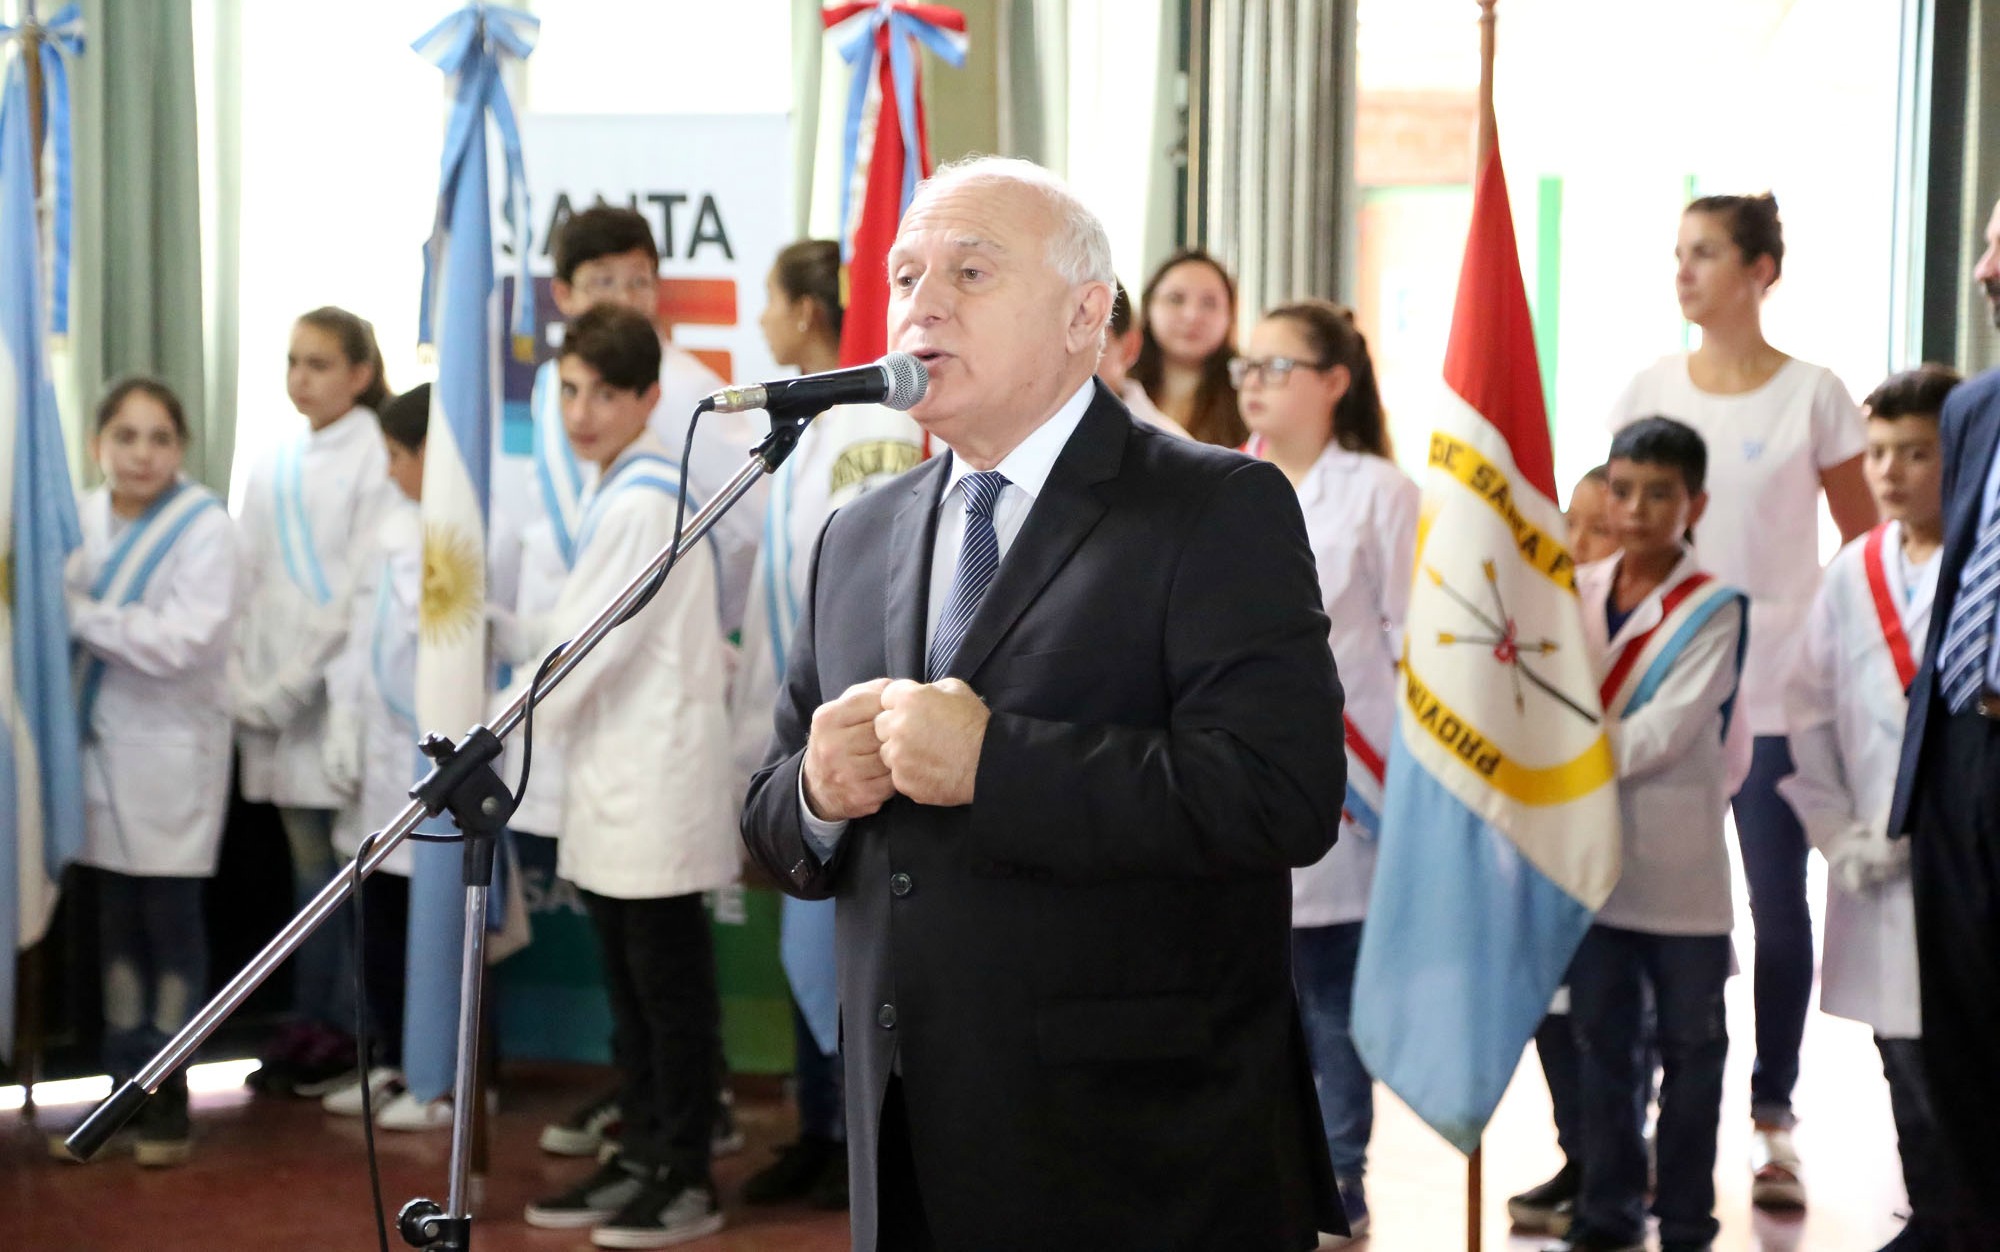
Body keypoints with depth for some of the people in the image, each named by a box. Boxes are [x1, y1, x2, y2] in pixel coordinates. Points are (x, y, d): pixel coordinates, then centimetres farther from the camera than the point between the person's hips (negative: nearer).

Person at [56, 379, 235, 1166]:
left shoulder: (205, 527, -9)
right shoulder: (79, 517, 5)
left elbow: (184, 639, -20)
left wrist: (84, 616, -16)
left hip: (171, 753, -4)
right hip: (101, 745, 4)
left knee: (170, 921, 3)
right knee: (116, 924, 10)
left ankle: (166, 1102, 14)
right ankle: (124, 1091, 19)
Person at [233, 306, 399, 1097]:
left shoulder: (376, 458, -7)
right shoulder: (275, 466, 14)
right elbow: (253, 580, 13)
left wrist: (291, 686, -11)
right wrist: (246, 683, 1)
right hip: (275, 697, 6)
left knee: (346, 864, -2)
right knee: (310, 862, 10)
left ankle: (347, 1032, 6)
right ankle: (311, 1026, 15)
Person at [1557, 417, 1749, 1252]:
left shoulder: (1713, 610, -6)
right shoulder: (1576, 594, 6)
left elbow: (1667, 730, -15)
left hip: (1680, 863, -4)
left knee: (1688, 1045, 7)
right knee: (1601, 1039, 11)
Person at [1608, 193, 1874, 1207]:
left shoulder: (1813, 396, -2)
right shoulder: (1648, 390, 6)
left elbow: (1866, 545, 4)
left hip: (1775, 690, -2)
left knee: (1777, 901, 1)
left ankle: (1774, 1117, 12)